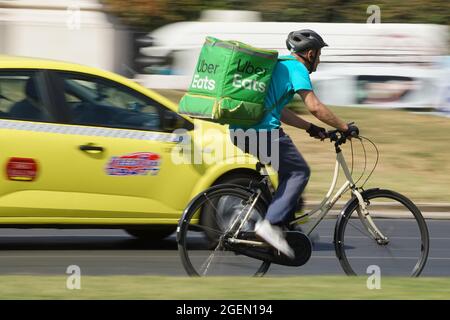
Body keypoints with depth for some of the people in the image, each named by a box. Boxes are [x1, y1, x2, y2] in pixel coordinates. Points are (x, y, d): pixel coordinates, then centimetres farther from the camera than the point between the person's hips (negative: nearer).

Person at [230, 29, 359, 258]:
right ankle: (272, 224, -13)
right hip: (263, 130, -10)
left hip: (240, 131, 10)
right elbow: (315, 107, -12)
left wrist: (310, 128, 27)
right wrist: (344, 128, -4)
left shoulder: (279, 65, 26)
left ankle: (283, 224, 16)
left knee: (288, 169, 21)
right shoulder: (296, 68, -3)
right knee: (299, 172, -2)